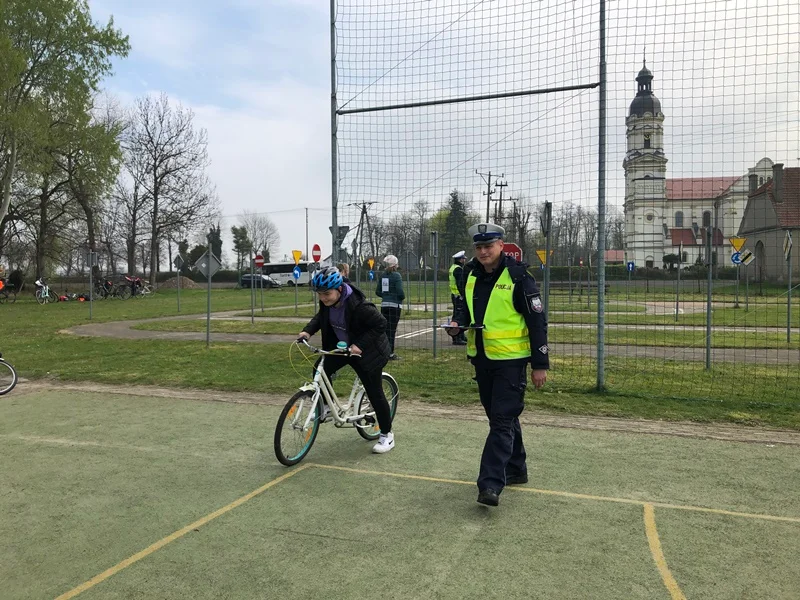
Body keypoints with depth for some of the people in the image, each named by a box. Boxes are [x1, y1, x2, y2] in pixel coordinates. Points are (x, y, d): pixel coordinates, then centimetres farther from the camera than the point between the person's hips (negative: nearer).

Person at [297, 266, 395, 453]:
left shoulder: (358, 305, -33)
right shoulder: (327, 302, -12)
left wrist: (360, 345, -34)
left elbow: (380, 324, -27)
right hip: (341, 347, 6)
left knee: (374, 393, 0)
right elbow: (321, 317, 9)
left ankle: (387, 435, 17)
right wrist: (308, 331, -7)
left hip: (366, 352, -6)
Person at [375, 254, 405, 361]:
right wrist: (403, 297, 4)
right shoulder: (396, 276, -11)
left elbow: (378, 291, 8)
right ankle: (390, 354, 3)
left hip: (384, 305, 6)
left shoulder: (382, 275, 7)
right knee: (392, 330, -1)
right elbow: (400, 292, -17)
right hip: (395, 305, -6)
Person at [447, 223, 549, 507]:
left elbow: (537, 321, -11)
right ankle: (516, 469, 33)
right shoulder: (470, 273, 4)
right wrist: (458, 321, -5)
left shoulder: (518, 276, -14)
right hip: (481, 356, 7)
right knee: (501, 416, 17)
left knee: (503, 421, -8)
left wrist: (540, 364, -12)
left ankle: (491, 483, -8)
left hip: (510, 359, -7)